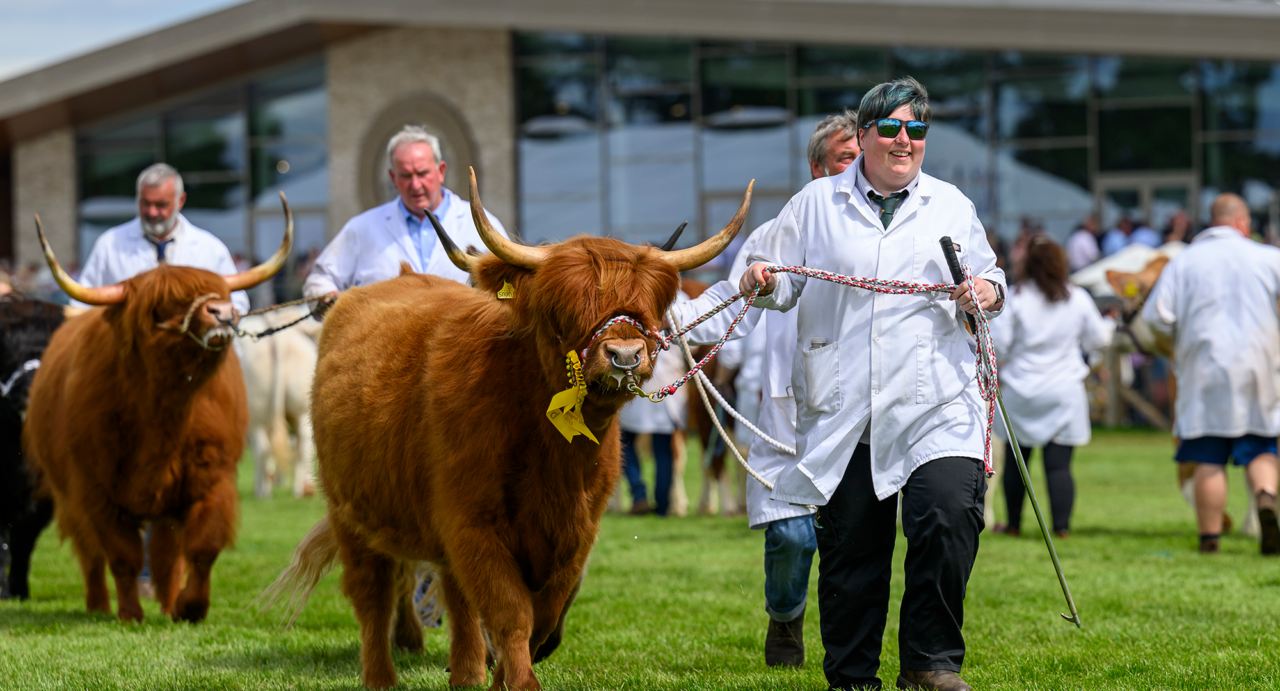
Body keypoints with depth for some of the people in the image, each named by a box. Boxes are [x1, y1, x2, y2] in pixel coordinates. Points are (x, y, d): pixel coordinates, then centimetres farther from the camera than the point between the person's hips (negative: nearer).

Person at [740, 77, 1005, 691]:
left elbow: (991, 281, 19)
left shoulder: (950, 205, 16)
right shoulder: (815, 204, 13)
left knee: (948, 515, -19)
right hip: (844, 408, 0)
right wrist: (765, 282, -8)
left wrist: (987, 292, -3)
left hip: (935, 403, 0)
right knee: (848, 544, 2)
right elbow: (783, 283, 15)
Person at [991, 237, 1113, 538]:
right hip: (1064, 393, 1)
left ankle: (1014, 523, 18)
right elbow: (1097, 338, 12)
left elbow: (998, 343, -6)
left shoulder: (1014, 298, -6)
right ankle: (1061, 525, -8)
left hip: (1021, 390, -1)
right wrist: (1109, 325, 35)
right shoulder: (1078, 299, 0)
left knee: (1015, 462, 11)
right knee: (1059, 464, -1)